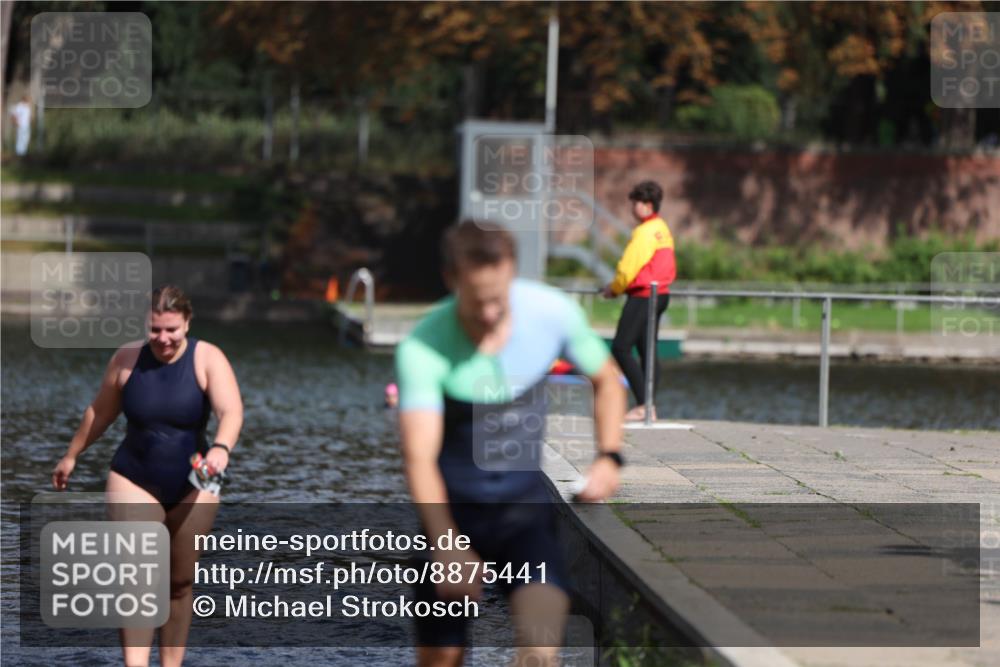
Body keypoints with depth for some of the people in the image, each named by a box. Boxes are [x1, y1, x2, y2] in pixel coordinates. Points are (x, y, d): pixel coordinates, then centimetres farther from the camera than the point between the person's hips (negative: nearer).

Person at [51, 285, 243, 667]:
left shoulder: (207, 359, -11)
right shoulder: (127, 359, -5)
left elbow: (231, 410, -25)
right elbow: (100, 412, 11)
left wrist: (221, 448, -45)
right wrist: (71, 456, 20)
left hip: (192, 487, 0)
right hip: (134, 482, 0)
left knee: (180, 583, 10)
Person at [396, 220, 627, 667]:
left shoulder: (552, 313, -12)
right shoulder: (422, 350, -21)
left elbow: (606, 380, 9)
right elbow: (419, 457, -29)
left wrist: (608, 457, -6)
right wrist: (446, 546, -43)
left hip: (525, 502, 1)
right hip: (453, 510, -1)